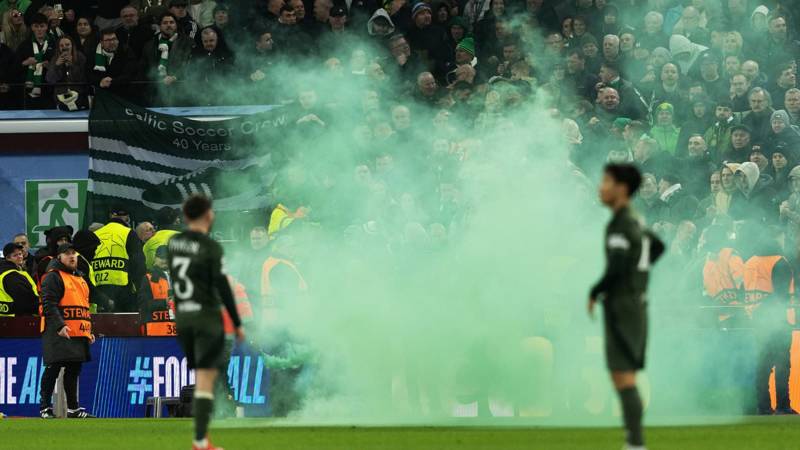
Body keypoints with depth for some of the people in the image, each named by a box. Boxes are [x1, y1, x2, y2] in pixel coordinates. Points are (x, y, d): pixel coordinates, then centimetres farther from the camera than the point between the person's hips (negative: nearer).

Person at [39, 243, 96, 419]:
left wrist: (89, 330, 21)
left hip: (79, 334, 8)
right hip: (58, 334, -8)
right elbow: (49, 304, -14)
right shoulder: (53, 277, -4)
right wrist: (60, 325, -24)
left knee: (73, 370, 10)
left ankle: (73, 408, 15)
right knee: (53, 368, -8)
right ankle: (45, 408, -5)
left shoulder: (80, 279, 23)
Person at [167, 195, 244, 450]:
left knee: (202, 377, 17)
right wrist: (237, 324, -5)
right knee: (205, 380, -6)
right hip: (207, 318, -6)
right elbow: (223, 287, -13)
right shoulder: (211, 248, -13)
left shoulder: (173, 243, 5)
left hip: (182, 317, 6)